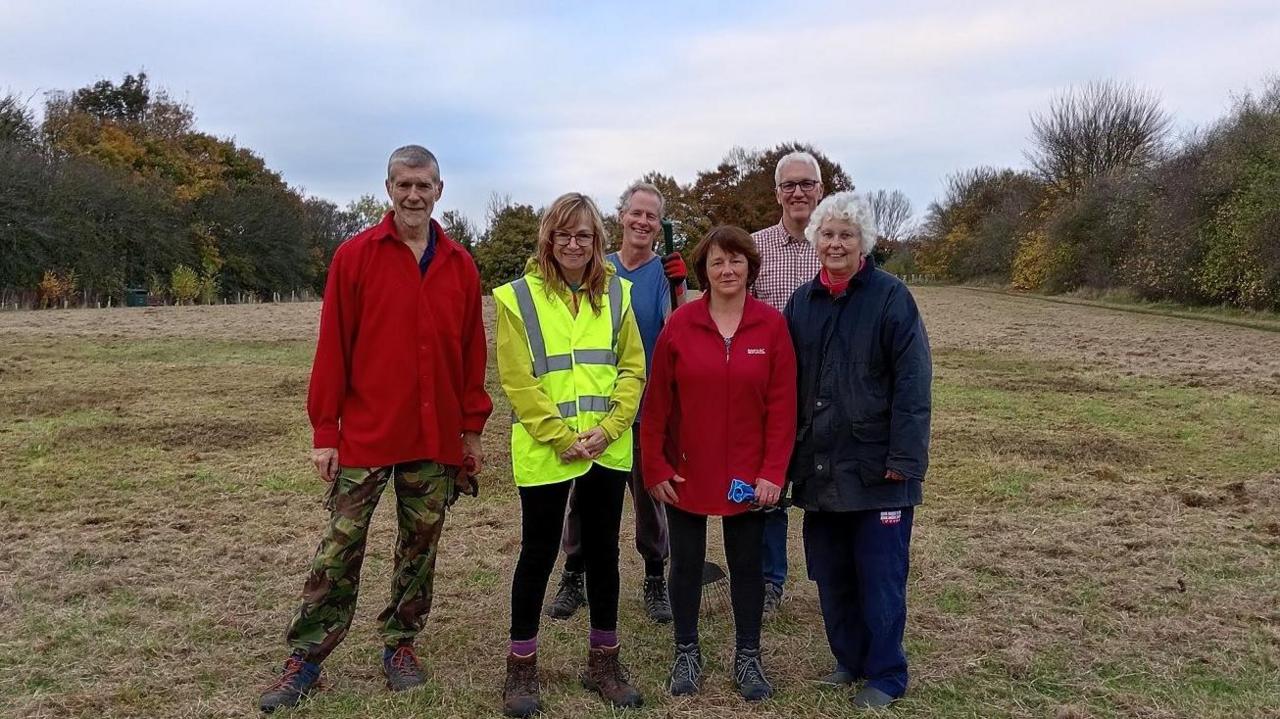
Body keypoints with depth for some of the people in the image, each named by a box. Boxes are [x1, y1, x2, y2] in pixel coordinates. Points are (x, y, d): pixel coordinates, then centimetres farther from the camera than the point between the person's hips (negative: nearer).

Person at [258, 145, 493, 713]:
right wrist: (324, 431, -7)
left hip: (437, 439, 3)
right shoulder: (355, 256, -3)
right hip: (365, 435, -2)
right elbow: (332, 348, -5)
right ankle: (304, 660, 17)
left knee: (419, 548, 12)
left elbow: (472, 352, 7)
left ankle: (400, 644, 29)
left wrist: (472, 429, 7)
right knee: (339, 548, 5)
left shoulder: (461, 266, 5)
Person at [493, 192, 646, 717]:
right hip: (545, 451, -3)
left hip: (608, 449, 4)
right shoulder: (519, 297, -5)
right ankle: (522, 667, 21)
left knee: (603, 550, 12)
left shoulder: (615, 294, 6)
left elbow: (633, 368, 4)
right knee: (539, 553, 5)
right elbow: (518, 382, -9)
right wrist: (562, 438, -13)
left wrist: (607, 429, -8)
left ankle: (603, 660, 28)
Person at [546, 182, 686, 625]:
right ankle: (574, 576, 24)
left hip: (645, 408, -2)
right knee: (583, 491, 9)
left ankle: (655, 579, 24)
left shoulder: (664, 272, -4)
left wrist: (678, 289, -32)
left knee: (649, 494, 9)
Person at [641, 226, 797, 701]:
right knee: (686, 564, 12)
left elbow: (782, 405, -5)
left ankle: (748, 658, 28)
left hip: (748, 476, 0)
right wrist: (655, 467, -5)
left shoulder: (772, 325, -5)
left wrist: (773, 472, -10)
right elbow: (657, 402, -3)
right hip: (685, 473, 0)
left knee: (746, 565, 11)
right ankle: (687, 653, 30)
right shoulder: (680, 324, -5)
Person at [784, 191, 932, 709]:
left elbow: (913, 383, -11)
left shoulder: (891, 297, -7)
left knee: (880, 574, 4)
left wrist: (903, 459, -16)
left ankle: (885, 676, 21)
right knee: (830, 573, 13)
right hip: (819, 467, 5)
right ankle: (850, 660, 31)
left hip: (875, 467, -5)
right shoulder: (802, 302, 9)